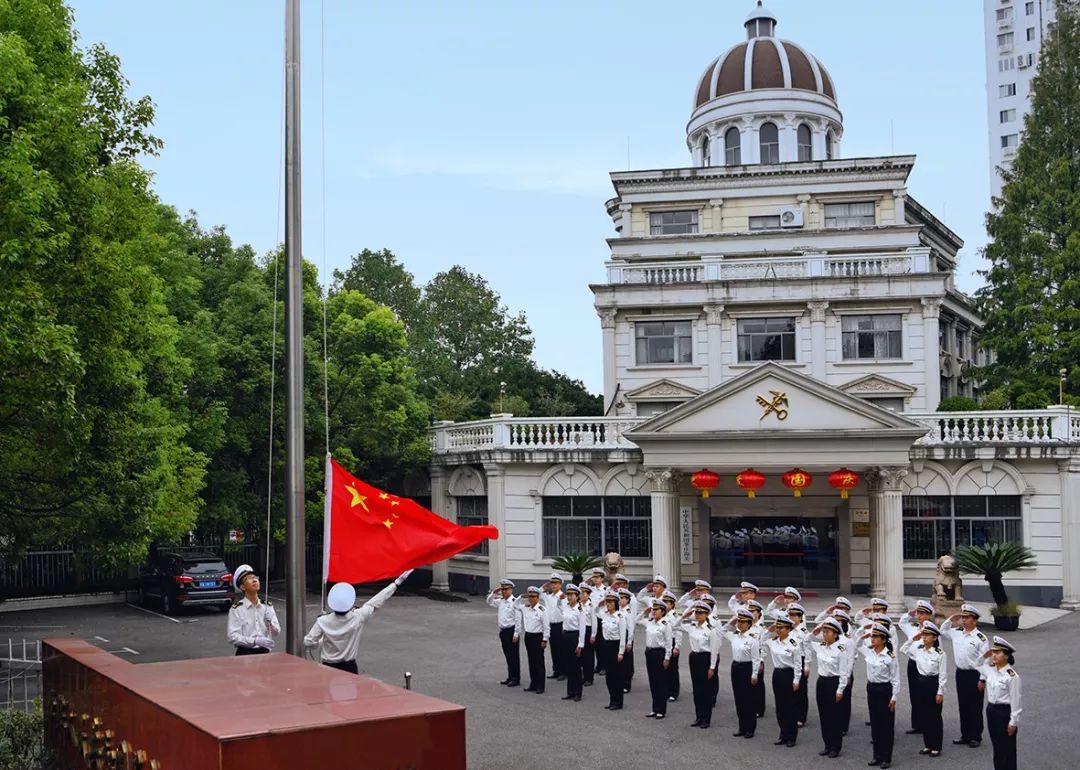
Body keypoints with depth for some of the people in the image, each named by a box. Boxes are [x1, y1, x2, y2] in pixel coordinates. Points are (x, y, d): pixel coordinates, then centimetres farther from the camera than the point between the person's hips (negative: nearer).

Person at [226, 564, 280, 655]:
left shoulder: (267, 606, 9)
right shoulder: (236, 608, -4)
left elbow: (277, 632, 6)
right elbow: (232, 636, -12)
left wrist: (270, 622, -14)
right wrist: (255, 641, -21)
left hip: (265, 652, 3)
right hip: (245, 653, -3)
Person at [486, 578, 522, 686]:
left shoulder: (515, 602, -14)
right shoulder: (500, 601, 9)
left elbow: (518, 619, -15)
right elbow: (489, 602, 22)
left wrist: (516, 634, -17)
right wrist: (494, 592, 5)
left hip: (511, 631, -8)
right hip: (503, 631, 8)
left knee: (514, 655, 1)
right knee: (507, 655, 15)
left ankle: (516, 679, 9)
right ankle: (510, 677, 25)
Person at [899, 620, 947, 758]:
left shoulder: (940, 653, -13)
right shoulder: (918, 650, 2)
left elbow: (943, 675, -11)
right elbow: (903, 649, 13)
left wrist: (940, 692, -11)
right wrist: (913, 639, 2)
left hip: (933, 683, -6)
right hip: (920, 683, 6)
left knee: (934, 717, 4)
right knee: (923, 715, 10)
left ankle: (936, 747, 13)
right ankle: (927, 745, 21)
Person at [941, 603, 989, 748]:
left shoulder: (980, 638, -13)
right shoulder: (957, 633, 5)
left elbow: (984, 660, -12)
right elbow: (943, 630, 23)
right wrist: (951, 620, 7)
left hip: (974, 674, -6)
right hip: (960, 672, 6)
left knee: (975, 707, 4)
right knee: (963, 706, 12)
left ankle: (976, 737, 14)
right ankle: (965, 735, 21)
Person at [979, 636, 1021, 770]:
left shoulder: (1012, 676, -20)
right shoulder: (990, 670, 0)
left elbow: (1015, 700, -16)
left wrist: (1013, 722, -14)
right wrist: (984, 656, 15)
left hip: (1005, 712, -7)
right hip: (991, 710, 7)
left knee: (1007, 748, 7)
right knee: (996, 745, 17)